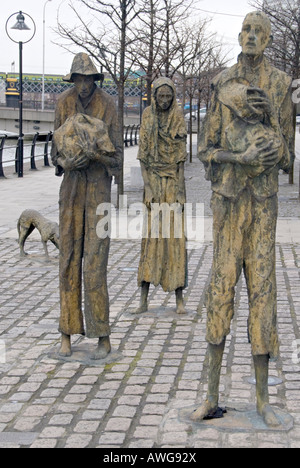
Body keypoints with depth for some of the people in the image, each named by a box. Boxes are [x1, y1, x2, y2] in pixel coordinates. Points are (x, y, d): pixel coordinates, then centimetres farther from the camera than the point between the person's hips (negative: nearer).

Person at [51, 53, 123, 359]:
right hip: (71, 187, 4)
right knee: (68, 259, 4)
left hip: (99, 187, -4)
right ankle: (67, 335, 12)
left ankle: (103, 338, 4)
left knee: (95, 263, -7)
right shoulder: (64, 103, 2)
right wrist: (65, 163, -16)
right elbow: (56, 150, 7)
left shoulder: (107, 106, -9)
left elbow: (117, 157, -8)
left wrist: (96, 154, -28)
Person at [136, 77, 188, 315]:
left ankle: (179, 298, 4)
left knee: (175, 236, -2)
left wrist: (180, 191, -7)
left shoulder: (179, 119, 1)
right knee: (150, 236, -2)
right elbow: (143, 156, 2)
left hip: (173, 181, 0)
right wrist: (147, 187, -7)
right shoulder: (148, 117, 3)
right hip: (153, 181, 0)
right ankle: (144, 299, 0)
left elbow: (181, 158, 0)